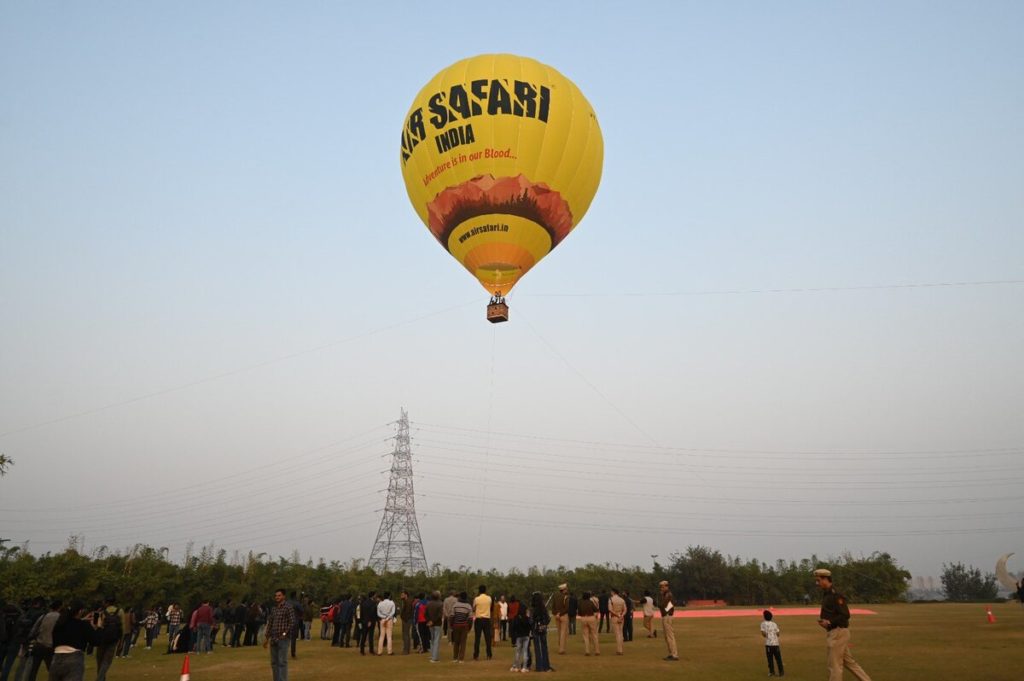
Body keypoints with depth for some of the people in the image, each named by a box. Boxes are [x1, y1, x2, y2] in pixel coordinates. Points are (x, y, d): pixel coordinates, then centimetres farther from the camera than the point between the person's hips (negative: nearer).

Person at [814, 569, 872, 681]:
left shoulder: (835, 595, -18)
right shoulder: (826, 594, 12)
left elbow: (845, 615, -21)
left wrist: (829, 622, -22)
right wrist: (822, 619, 5)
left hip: (838, 632, -10)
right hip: (833, 632, 10)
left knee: (834, 665, -2)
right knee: (848, 661, 16)